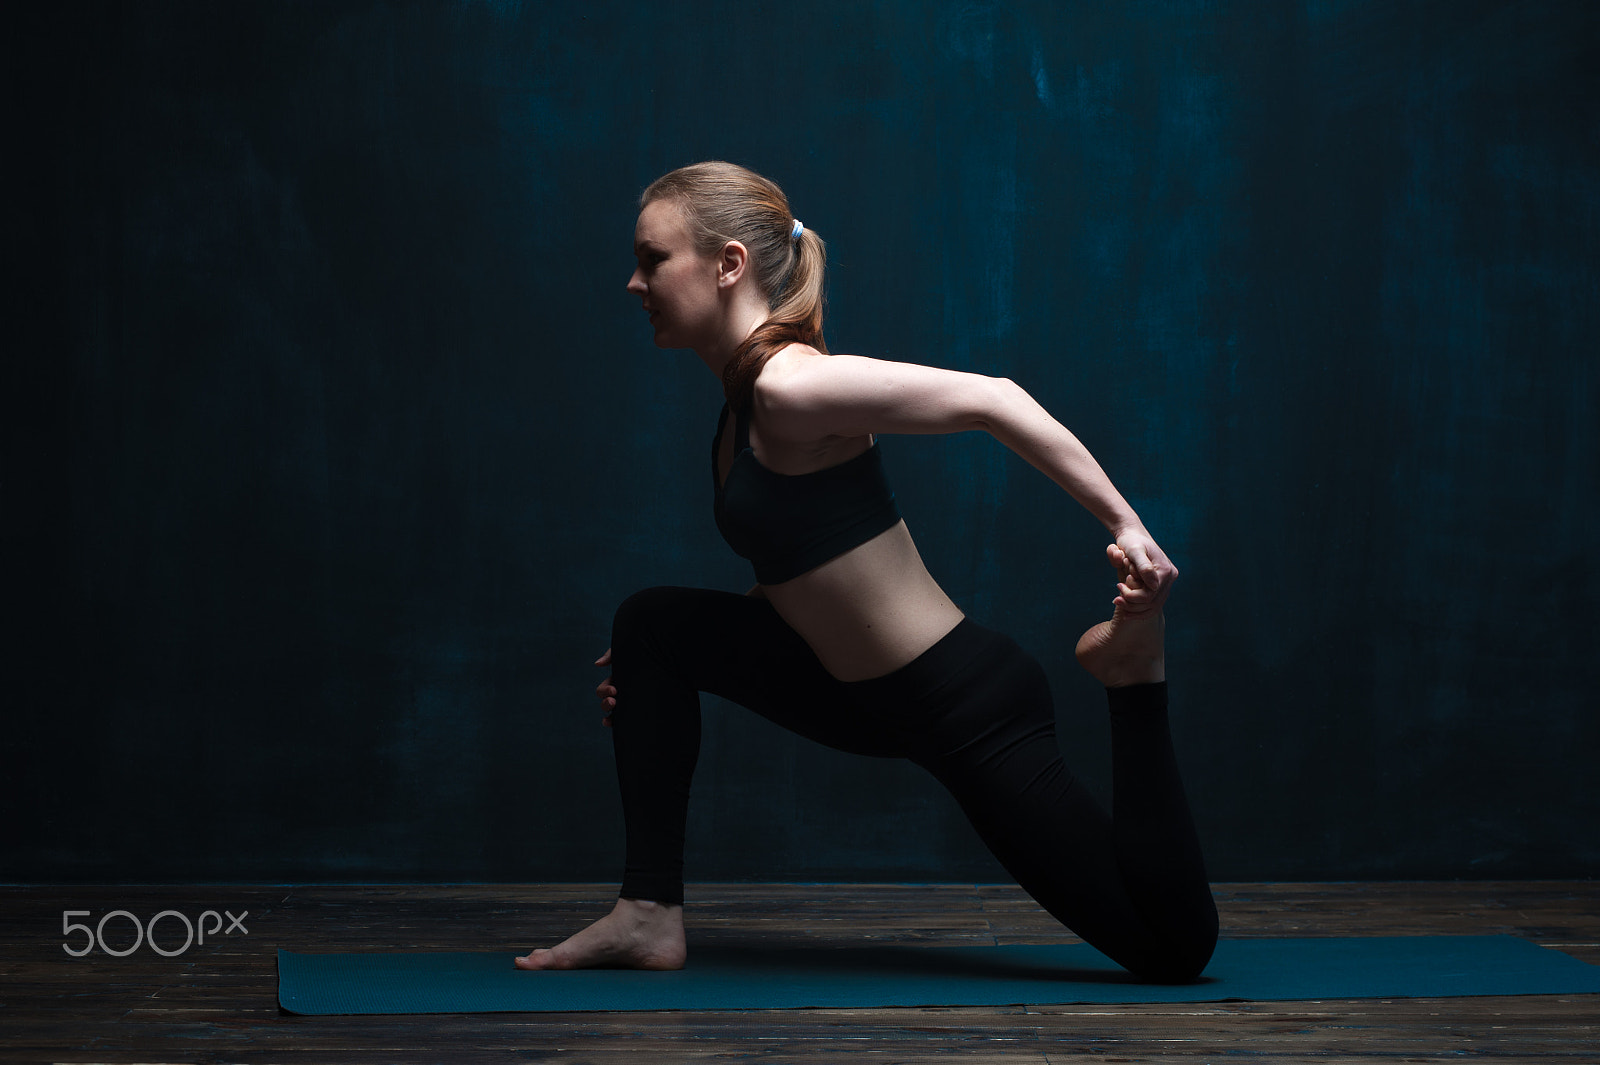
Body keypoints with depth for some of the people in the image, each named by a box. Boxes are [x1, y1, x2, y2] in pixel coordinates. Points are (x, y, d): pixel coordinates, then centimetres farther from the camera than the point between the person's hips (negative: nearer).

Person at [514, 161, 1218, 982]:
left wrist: (1126, 527, -29)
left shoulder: (793, 386, -22)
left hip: (972, 706, -9)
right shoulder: (743, 400, 8)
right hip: (872, 699, 9)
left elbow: (991, 399, -25)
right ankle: (651, 913, 11)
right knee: (651, 624, 10)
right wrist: (651, 673, 14)